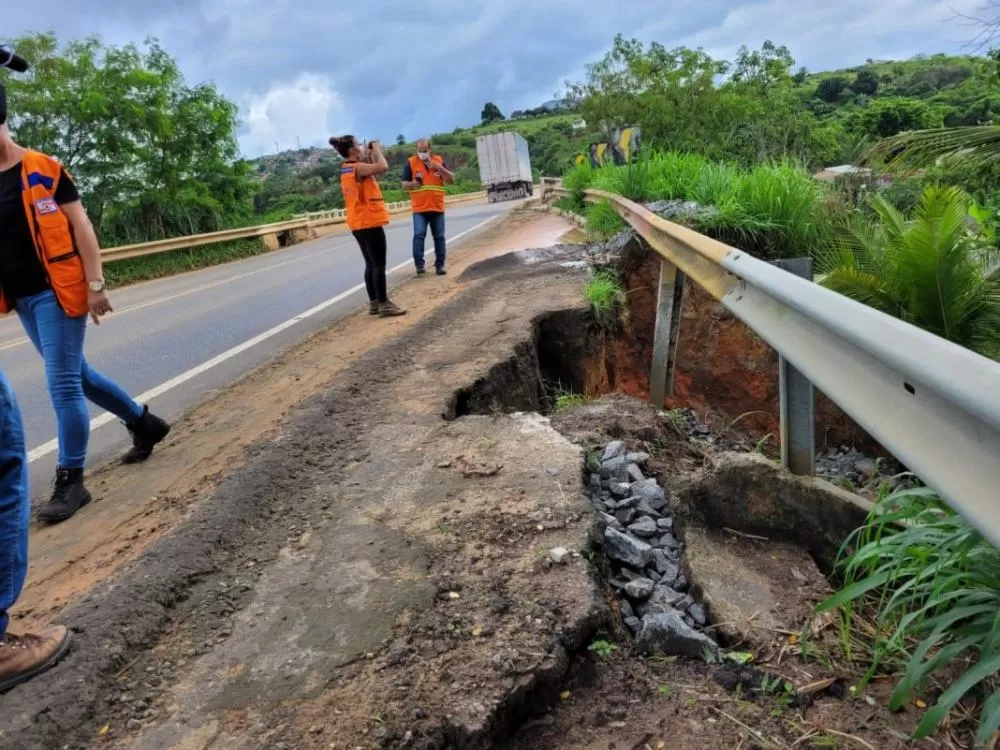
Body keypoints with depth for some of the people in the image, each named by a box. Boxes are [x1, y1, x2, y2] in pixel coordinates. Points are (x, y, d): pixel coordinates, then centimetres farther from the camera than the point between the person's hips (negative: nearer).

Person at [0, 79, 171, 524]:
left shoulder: (43, 170, -5)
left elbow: (81, 227, -9)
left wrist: (95, 284, -15)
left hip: (56, 292, -7)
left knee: (62, 384, -6)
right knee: (75, 375, 16)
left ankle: (70, 481, 3)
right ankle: (142, 422, 34)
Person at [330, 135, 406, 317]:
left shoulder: (347, 169, 13)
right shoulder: (357, 167, -16)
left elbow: (373, 170, 24)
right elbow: (382, 167, -30)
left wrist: (369, 155, 12)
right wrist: (377, 150, -13)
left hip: (359, 223, 10)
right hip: (369, 222, -10)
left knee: (371, 264, 13)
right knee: (379, 264, -7)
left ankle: (374, 303, 17)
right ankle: (384, 304, -5)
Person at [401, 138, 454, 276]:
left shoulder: (439, 160, 6)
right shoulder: (411, 162, 1)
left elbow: (451, 178, 0)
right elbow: (404, 184, 1)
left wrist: (438, 167, -13)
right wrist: (414, 183, -21)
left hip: (437, 207, 2)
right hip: (419, 208, -2)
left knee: (439, 237, 5)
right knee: (419, 235, -15)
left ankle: (440, 265, 13)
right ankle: (419, 264, -9)